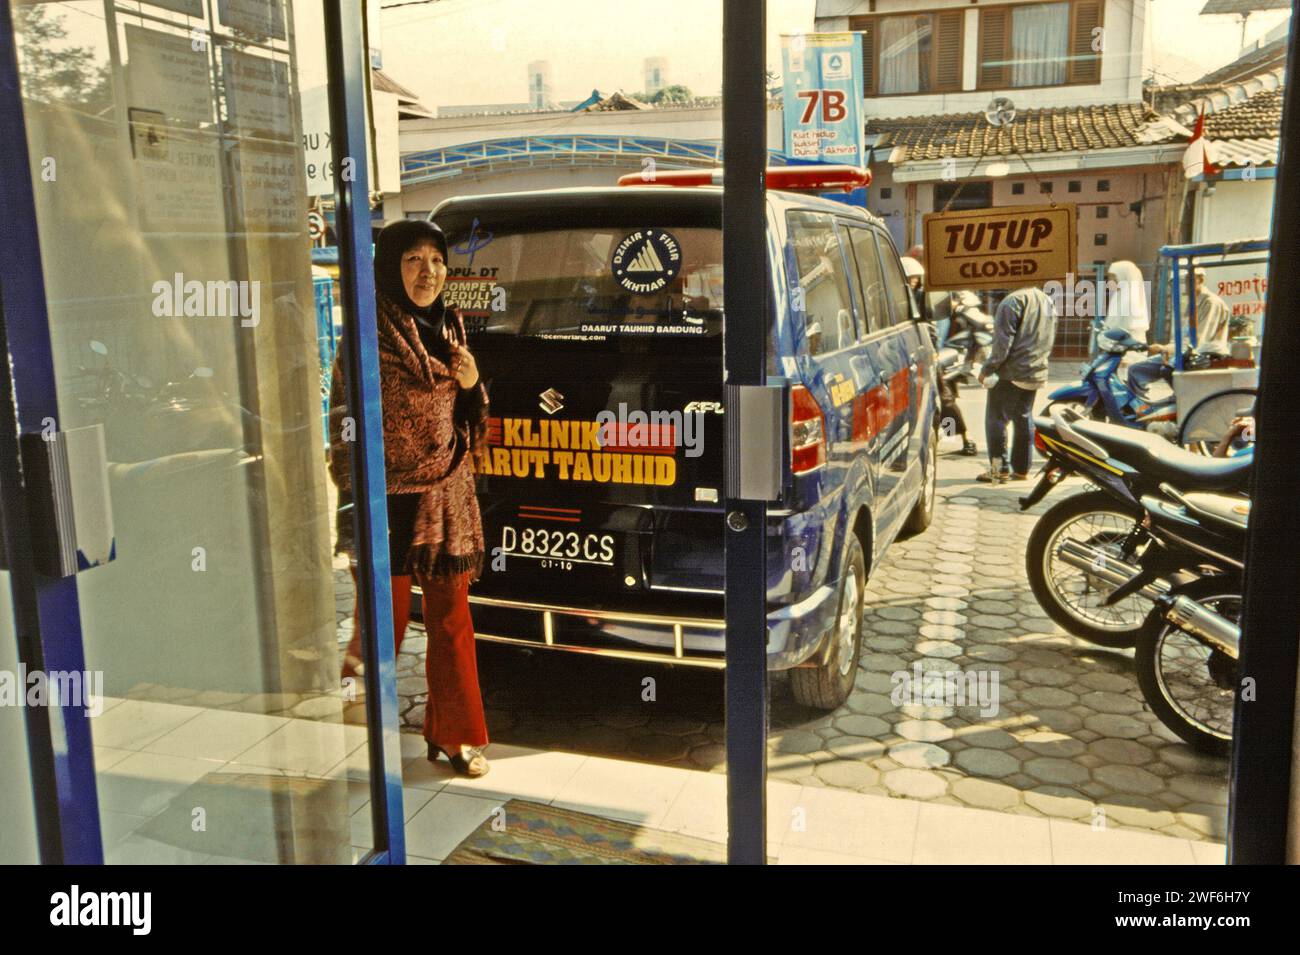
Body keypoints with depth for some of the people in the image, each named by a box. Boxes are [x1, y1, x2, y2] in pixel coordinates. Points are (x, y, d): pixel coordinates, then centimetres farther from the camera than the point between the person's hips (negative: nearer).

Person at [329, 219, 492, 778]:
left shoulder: (449, 328, 10)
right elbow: (343, 423, -10)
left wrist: (471, 384, -4)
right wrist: (352, 509, -14)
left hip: (449, 497, 5)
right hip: (390, 500, -5)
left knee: (452, 618, 10)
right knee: (386, 618, 3)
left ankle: (454, 733, 24)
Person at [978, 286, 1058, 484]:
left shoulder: (1014, 301, -14)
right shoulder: (1047, 301, 12)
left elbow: (1003, 342, -17)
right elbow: (1049, 341, 19)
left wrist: (987, 369, -10)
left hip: (1012, 373, -8)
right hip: (1037, 373, 8)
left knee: (996, 417, -2)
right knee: (1024, 419, 14)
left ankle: (1000, 468, -5)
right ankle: (1021, 468, 16)